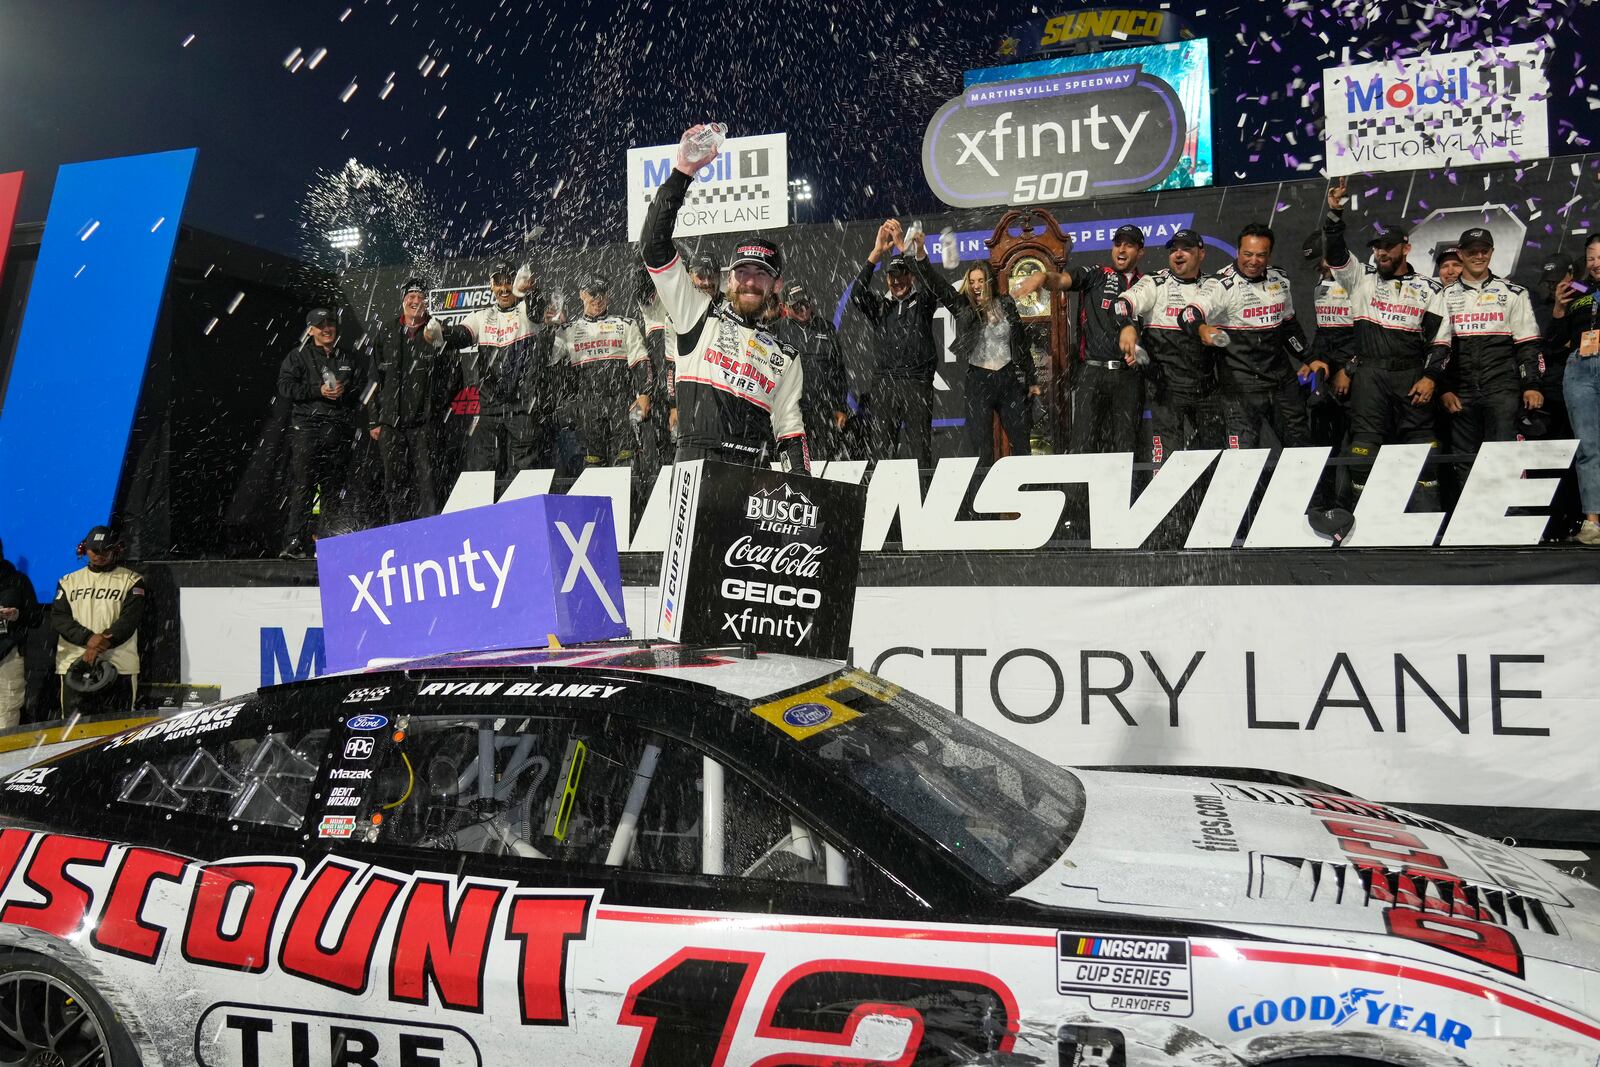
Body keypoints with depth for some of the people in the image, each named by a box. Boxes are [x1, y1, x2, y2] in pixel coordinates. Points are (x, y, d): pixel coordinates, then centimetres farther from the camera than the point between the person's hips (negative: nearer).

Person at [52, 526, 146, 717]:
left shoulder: (131, 580, 6)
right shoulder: (69, 581, 15)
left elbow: (130, 619, -6)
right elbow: (59, 617, 4)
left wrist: (102, 643, -19)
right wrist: (88, 638, -13)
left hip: (118, 666, -2)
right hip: (73, 664, 3)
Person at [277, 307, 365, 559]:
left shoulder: (349, 358, 17)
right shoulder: (298, 356, 8)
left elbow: (362, 389, 14)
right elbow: (285, 387, -2)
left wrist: (345, 392, -7)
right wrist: (318, 391, -13)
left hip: (340, 430, 3)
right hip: (306, 427, -3)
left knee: (334, 488, 6)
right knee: (302, 486, -10)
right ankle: (295, 541, -12)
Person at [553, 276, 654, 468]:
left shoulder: (626, 325, 13)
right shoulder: (568, 331, 16)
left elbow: (640, 363, 6)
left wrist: (644, 394, -6)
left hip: (622, 401, -1)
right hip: (588, 405, 2)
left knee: (623, 456, -8)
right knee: (592, 457, 2)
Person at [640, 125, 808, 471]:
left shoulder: (785, 357, 23)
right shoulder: (698, 313, 15)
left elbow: (790, 429, 23)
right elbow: (655, 244, 6)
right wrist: (683, 171, 1)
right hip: (695, 466, -3)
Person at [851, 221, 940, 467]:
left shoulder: (923, 303, 11)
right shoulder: (879, 306, 15)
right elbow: (857, 294, -4)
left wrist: (904, 247, -17)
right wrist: (877, 252, -14)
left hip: (918, 382, -1)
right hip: (885, 383, 2)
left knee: (920, 449, -2)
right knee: (882, 449, 0)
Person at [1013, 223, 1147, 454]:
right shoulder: (1095, 275, 5)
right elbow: (1061, 279, -13)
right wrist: (1043, 276, -35)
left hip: (1128, 375, 3)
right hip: (1092, 372, -3)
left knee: (1125, 447, 5)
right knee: (1082, 444, -8)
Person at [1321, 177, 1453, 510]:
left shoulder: (1429, 289, 10)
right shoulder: (1362, 279, 11)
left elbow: (1441, 341, 7)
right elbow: (1335, 252, -2)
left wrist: (1430, 377, -5)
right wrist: (1334, 213, -15)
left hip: (1411, 376, 0)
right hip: (1368, 376, 0)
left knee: (1421, 445, 0)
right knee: (1365, 445, -2)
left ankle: (1429, 517, 5)